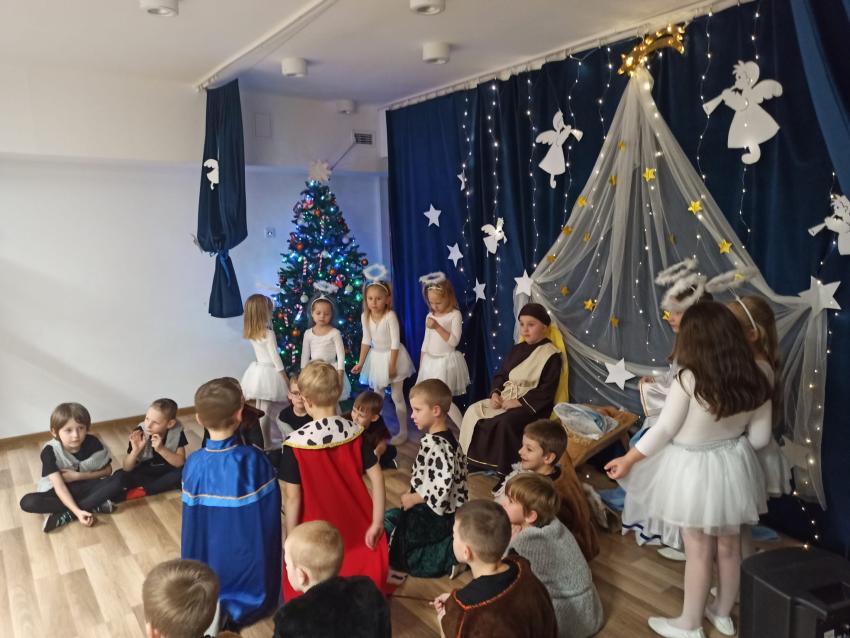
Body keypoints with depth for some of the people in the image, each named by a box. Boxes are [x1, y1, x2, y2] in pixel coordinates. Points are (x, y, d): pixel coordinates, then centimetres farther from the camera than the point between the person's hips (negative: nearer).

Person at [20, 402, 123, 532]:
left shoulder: (93, 443, -14)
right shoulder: (50, 451, -19)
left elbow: (107, 470, -2)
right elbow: (59, 486, -26)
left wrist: (78, 476, -15)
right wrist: (77, 511, -38)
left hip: (86, 487, 1)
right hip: (62, 493, -1)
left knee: (117, 482, -26)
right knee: (27, 502, -29)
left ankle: (66, 516, -26)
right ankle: (94, 506, -26)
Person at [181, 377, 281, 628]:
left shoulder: (193, 464, -17)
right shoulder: (255, 459, -22)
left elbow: (191, 526, -6)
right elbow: (271, 517, -13)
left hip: (210, 568, 2)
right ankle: (238, 608, 10)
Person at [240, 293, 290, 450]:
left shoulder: (251, 333, 3)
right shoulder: (269, 333, -18)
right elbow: (275, 357, -15)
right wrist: (285, 377, -9)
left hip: (257, 371, 8)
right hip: (268, 372, -8)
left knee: (260, 408, 17)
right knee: (265, 410, 0)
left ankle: (260, 439, 29)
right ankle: (265, 442, 9)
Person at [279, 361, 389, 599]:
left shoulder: (296, 443, -18)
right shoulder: (355, 433, -9)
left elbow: (293, 499, -15)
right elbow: (377, 477, -9)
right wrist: (377, 522, -2)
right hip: (357, 533, 3)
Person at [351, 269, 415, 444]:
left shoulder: (390, 316, -22)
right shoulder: (365, 317, -6)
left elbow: (395, 342, -20)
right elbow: (366, 341, 3)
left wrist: (392, 365, -19)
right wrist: (360, 362, 2)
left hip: (392, 356, -5)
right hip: (376, 357, 6)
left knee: (397, 397, 3)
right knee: (377, 396, 17)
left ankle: (403, 431, 17)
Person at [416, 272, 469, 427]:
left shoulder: (455, 315, -9)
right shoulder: (430, 316, 8)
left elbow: (454, 341, -18)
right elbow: (426, 342, 14)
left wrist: (437, 327, -25)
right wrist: (421, 366, 14)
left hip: (446, 362, -6)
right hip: (430, 362, 6)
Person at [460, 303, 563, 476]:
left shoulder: (551, 356, -8)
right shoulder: (517, 349, 15)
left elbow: (546, 392, -15)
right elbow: (501, 375, 15)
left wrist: (519, 402, -20)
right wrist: (495, 393, -5)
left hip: (531, 406, -7)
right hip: (505, 399, 8)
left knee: (505, 422, -35)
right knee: (474, 411, -12)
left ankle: (504, 467, -18)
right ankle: (472, 458, -4)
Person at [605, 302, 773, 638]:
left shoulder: (689, 380, -25)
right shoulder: (755, 382, -9)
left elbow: (664, 430, -17)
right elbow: (759, 438, 0)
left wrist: (628, 459, -3)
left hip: (694, 470, -5)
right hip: (734, 466, 5)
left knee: (698, 551, 10)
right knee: (729, 547, 21)